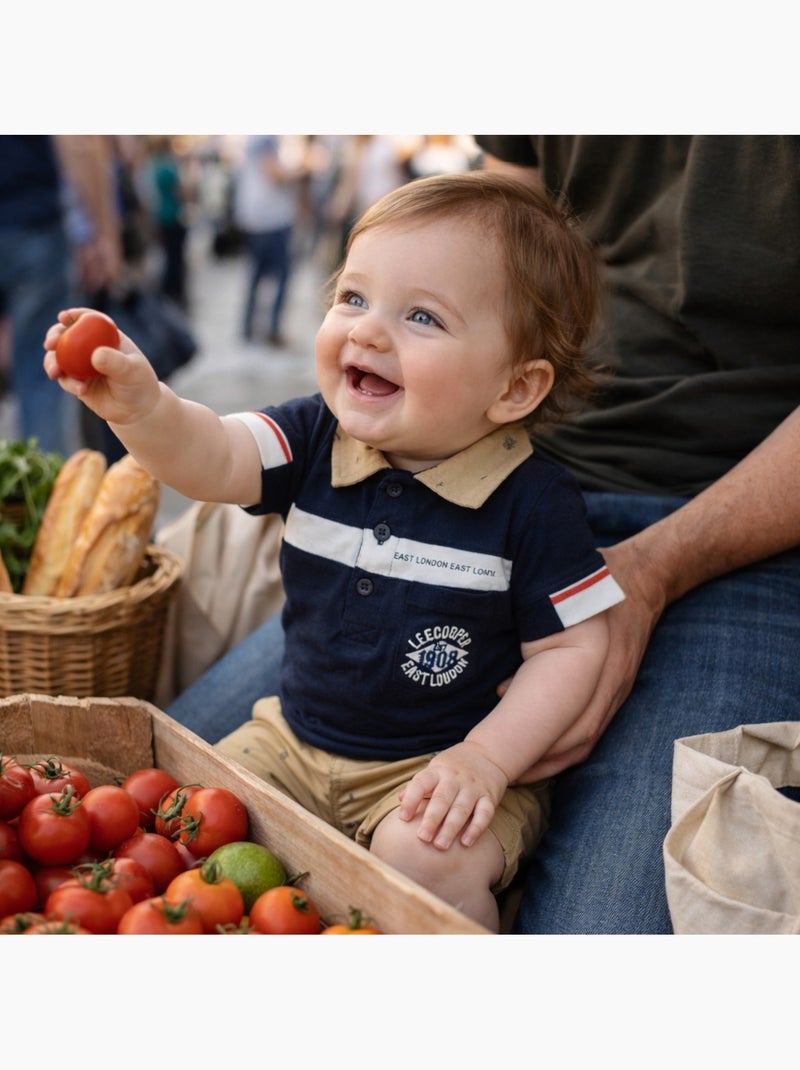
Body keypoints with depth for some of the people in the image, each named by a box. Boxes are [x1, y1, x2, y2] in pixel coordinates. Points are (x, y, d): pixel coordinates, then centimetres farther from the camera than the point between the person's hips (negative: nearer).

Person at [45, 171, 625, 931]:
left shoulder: (532, 499, -17)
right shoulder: (315, 437, -7)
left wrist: (485, 760, -19)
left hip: (438, 762, -4)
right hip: (296, 739, 5)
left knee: (424, 862, -28)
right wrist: (141, 407, -45)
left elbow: (571, 648, -12)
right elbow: (213, 460, -24)